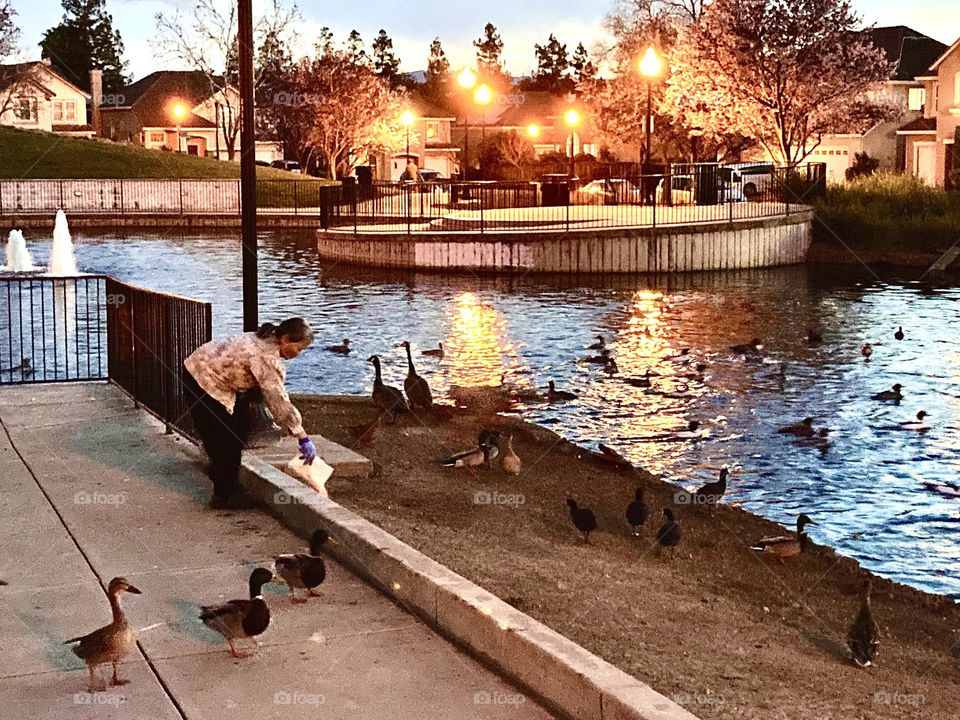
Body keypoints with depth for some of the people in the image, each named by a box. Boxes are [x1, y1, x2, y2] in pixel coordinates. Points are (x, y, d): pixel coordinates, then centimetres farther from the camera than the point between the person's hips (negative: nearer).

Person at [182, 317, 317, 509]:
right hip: (202, 381, -10)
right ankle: (224, 496, 7)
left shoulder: (266, 341, 2)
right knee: (225, 441, -4)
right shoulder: (267, 357, -28)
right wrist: (303, 438, -26)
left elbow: (271, 393, 10)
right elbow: (278, 400, -30)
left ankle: (227, 486, 27)